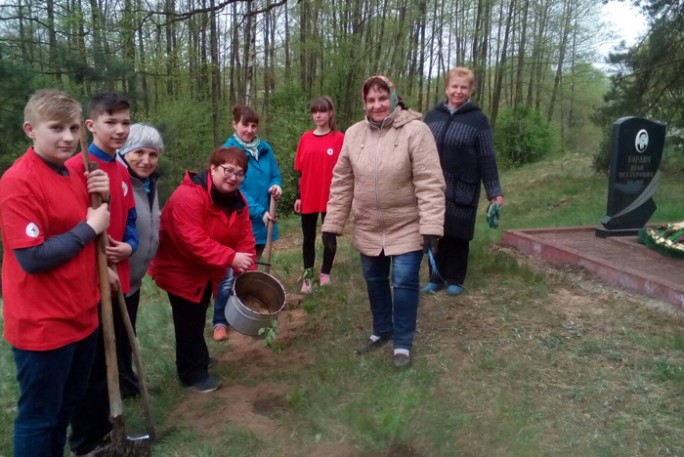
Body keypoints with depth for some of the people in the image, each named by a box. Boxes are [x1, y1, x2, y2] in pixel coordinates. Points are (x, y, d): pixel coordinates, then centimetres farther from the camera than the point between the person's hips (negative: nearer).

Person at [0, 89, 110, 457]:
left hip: (81, 315, 8)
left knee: (67, 403, 23)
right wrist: (89, 227, -16)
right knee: (39, 416, 9)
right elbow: (32, 258, -24)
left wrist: (103, 199, -3)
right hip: (43, 324, -8)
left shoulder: (74, 174, 7)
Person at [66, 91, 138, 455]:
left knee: (116, 353, 20)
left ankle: (103, 425, 40)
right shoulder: (75, 168, -18)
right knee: (90, 364, 6)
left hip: (118, 278, 8)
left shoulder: (122, 171, 8)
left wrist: (129, 246, -3)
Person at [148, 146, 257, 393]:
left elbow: (245, 239, -4)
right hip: (180, 269, -8)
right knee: (189, 321, 1)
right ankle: (193, 372, 18)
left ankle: (196, 357, 44)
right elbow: (193, 241, -37)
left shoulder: (238, 201, -4)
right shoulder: (188, 196, -31)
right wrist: (230, 258, -38)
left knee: (199, 317, 23)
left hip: (208, 270, 8)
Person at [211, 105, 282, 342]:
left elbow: (275, 176, 11)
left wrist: (276, 187, -13)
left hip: (261, 223, 5)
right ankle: (220, 321, 12)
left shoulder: (265, 149, 3)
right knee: (230, 274, -1)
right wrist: (259, 212, -23)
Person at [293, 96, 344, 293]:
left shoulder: (339, 138, -5)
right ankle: (307, 276, 19)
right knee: (308, 237, 9)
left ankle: (325, 273, 23)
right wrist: (298, 196, 6)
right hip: (308, 198, 3)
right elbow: (300, 170, 8)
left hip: (330, 197, -3)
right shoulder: (306, 138, 5)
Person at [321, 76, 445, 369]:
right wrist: (332, 224, 2)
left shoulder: (415, 130, -15)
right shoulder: (354, 134, -1)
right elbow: (342, 183, 2)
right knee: (374, 281, 17)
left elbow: (430, 183, -19)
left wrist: (431, 227, -24)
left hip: (406, 227, -4)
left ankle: (403, 343, 18)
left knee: (404, 283, -2)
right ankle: (382, 331, 38)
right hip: (368, 228, 5)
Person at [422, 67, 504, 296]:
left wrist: (494, 191, -9)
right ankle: (436, 278, 20)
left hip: (462, 190, -3)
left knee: (457, 236, 5)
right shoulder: (433, 115, 8)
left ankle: (455, 280, 20)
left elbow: (487, 159, -4)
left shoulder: (478, 119, -2)